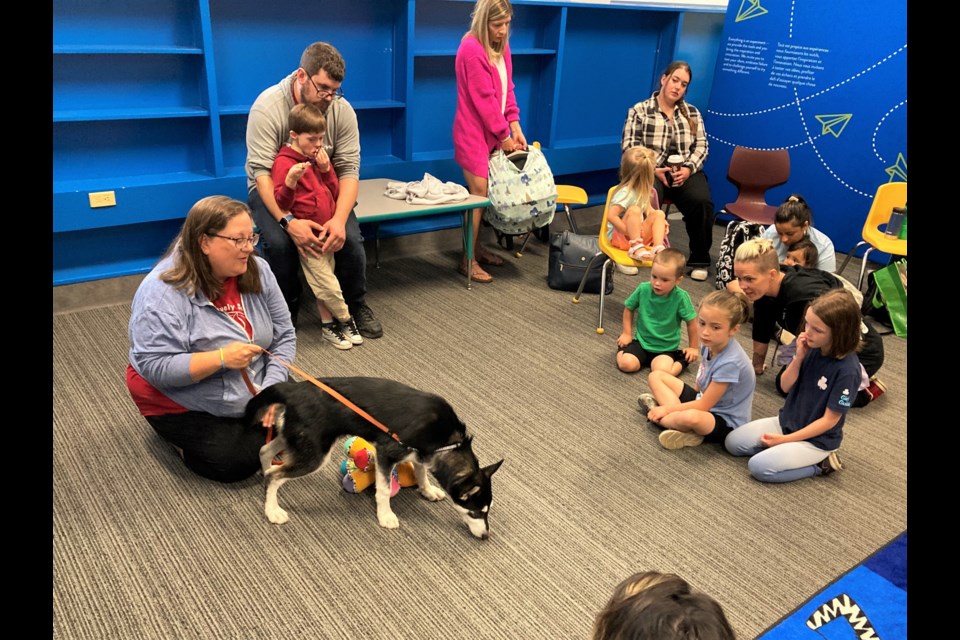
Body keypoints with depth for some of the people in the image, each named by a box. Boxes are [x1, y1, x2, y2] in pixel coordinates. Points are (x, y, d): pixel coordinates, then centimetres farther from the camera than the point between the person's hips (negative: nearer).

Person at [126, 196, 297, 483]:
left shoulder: (257, 271, -9)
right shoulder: (162, 292, -25)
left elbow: (283, 335, -4)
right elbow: (155, 367, -28)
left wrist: (271, 390, -16)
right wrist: (221, 358, -35)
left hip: (251, 396, 6)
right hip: (183, 404, -5)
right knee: (237, 462, -18)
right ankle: (184, 436, 11)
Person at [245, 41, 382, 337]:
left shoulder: (342, 110, -14)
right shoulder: (267, 106, -23)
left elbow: (349, 169, -16)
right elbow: (262, 171, -26)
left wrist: (340, 219, -33)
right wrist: (288, 220, -41)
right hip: (274, 188, -2)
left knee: (350, 237, -23)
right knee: (279, 242, -30)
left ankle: (356, 304, 4)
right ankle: (286, 309, -1)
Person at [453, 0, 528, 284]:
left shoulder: (501, 46, 9)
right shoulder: (472, 49, -17)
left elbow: (507, 89, 9)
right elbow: (484, 99, -18)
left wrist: (515, 127, 0)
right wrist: (503, 136, -13)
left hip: (493, 132, 8)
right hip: (474, 132, -8)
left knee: (485, 192, 11)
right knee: (478, 193, -7)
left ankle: (477, 247, 24)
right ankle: (468, 261, 0)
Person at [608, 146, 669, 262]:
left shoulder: (643, 189, 4)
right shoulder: (625, 192, -22)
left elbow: (648, 210, 18)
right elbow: (611, 216, -31)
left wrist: (660, 221, 0)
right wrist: (628, 231, -28)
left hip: (640, 233, 8)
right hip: (622, 236, -8)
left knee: (659, 214, -10)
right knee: (634, 210, -31)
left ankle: (658, 248, -25)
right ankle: (636, 248, -32)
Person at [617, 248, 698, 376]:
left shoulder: (680, 297, -20)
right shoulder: (643, 289, -13)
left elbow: (691, 323, -6)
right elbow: (629, 308, 6)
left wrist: (693, 348, 3)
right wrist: (627, 334, 7)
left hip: (666, 347, -2)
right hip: (642, 341, 2)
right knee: (626, 364, -23)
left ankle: (681, 359, 3)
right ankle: (622, 349, 11)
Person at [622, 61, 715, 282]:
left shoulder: (692, 112, 17)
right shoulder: (639, 111, 6)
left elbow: (701, 145, 11)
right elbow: (629, 146, -3)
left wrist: (689, 169, -9)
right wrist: (653, 170, -14)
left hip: (686, 172, 3)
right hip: (652, 171, -3)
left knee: (702, 202, -28)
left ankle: (699, 260, -12)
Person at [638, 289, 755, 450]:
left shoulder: (730, 362, -31)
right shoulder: (710, 343, -8)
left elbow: (704, 405, -23)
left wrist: (667, 409, -14)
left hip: (725, 421, -9)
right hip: (705, 401, 9)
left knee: (692, 418, -43)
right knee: (656, 376, 2)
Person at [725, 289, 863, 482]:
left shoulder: (847, 370, -25)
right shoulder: (812, 348, -8)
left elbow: (829, 420, -19)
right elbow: (786, 386, -1)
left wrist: (785, 440, -16)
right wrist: (798, 358, -18)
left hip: (817, 439, -6)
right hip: (787, 422, 6)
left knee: (759, 466, -21)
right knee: (733, 442, -2)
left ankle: (820, 464, -1)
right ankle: (787, 450, 7)